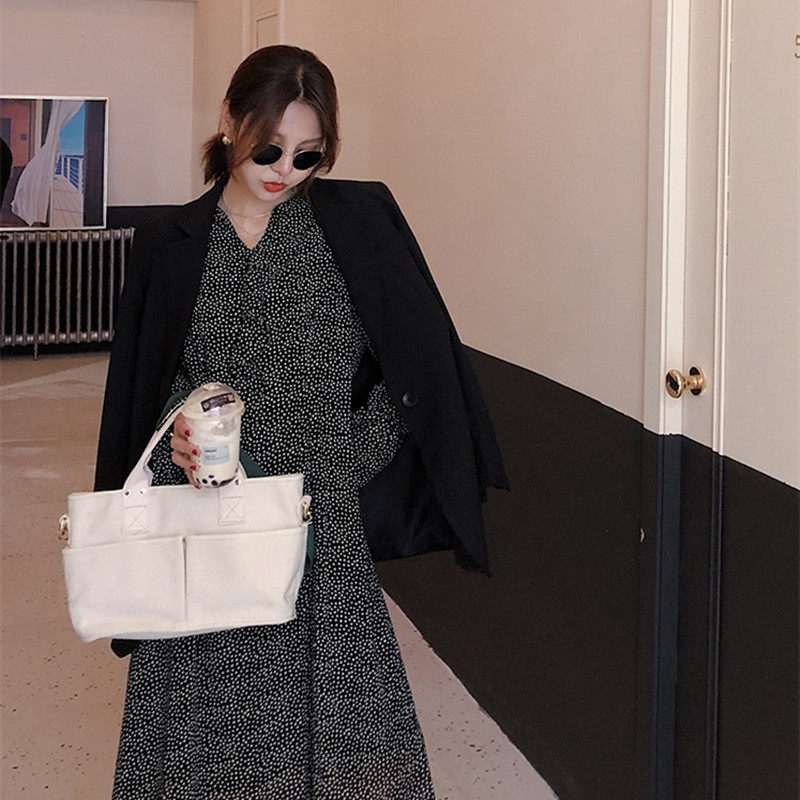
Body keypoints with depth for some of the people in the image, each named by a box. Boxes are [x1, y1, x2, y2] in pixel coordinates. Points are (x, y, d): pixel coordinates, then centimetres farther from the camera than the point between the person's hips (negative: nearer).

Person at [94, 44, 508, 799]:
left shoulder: (359, 222, 0)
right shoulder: (170, 245, 4)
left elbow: (416, 370, 3)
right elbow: (138, 396, 9)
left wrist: (350, 452, -6)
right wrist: (174, 445, -10)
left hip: (325, 525, -1)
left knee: (339, 736, 2)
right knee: (211, 732, 5)